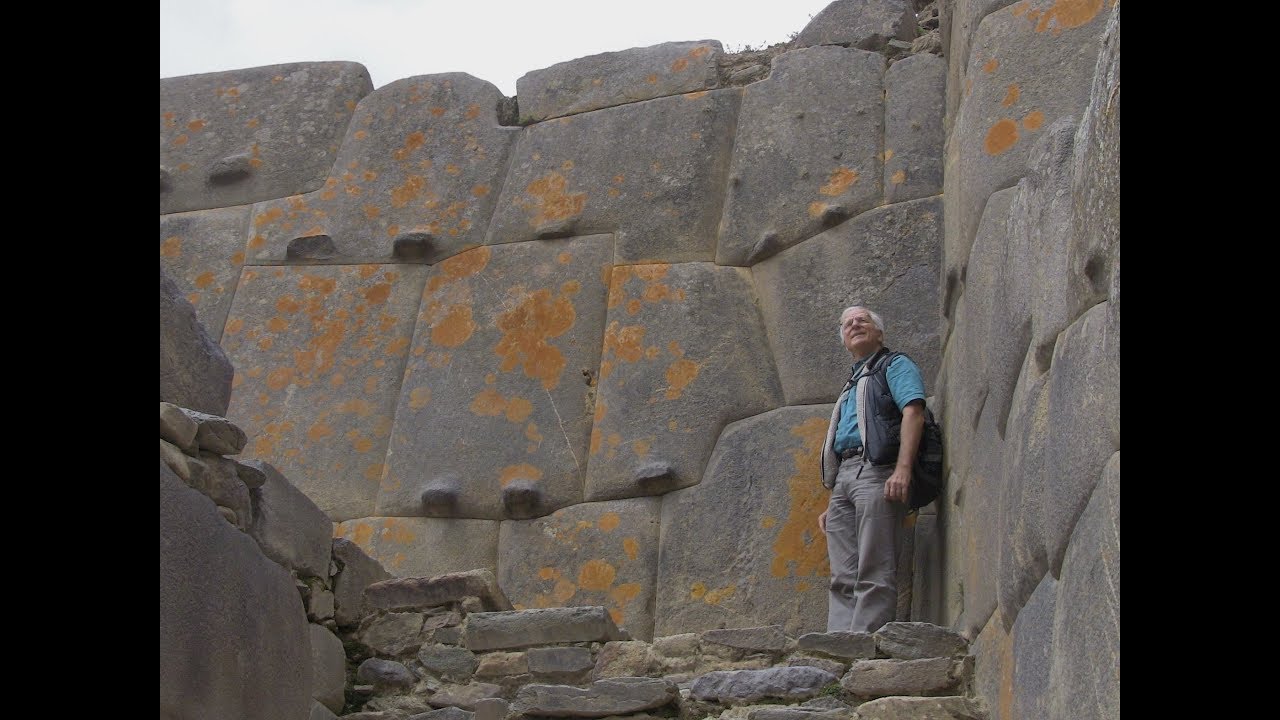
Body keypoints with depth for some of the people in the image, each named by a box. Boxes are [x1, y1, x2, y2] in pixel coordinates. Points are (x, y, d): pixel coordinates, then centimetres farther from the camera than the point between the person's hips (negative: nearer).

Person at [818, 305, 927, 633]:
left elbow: (913, 412, -8)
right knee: (843, 579, -1)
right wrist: (832, 505, 22)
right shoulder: (851, 386, 33)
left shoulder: (895, 366, 9)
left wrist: (903, 470, -22)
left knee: (873, 575, -14)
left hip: (877, 470, -8)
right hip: (844, 477, 8)